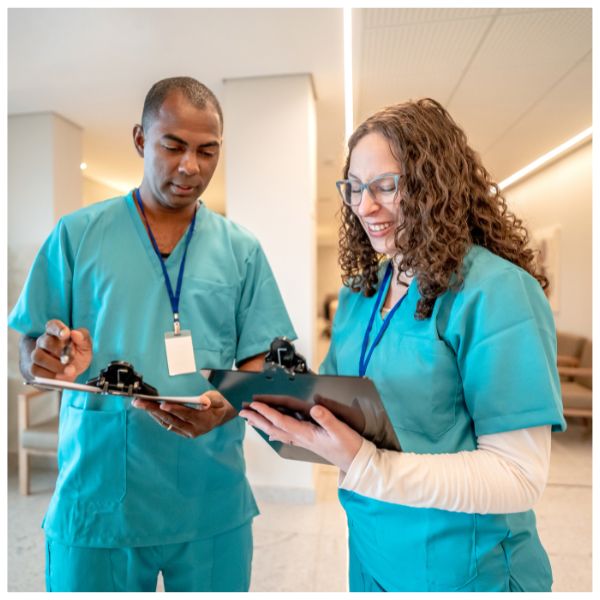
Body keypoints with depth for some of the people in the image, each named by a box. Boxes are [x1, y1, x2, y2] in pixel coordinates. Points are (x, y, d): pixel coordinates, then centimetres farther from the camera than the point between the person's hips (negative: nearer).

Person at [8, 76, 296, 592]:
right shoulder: (77, 235, -1)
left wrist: (225, 407, -19)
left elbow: (259, 365, 1)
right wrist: (49, 361, -18)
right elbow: (31, 356, 4)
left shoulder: (242, 250, 1)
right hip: (96, 497, 0)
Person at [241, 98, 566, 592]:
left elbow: (519, 478, -22)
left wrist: (363, 464, -33)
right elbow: (340, 416, 3)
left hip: (465, 568, -5)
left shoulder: (496, 291, -21)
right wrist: (289, 422, -18)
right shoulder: (360, 292, -1)